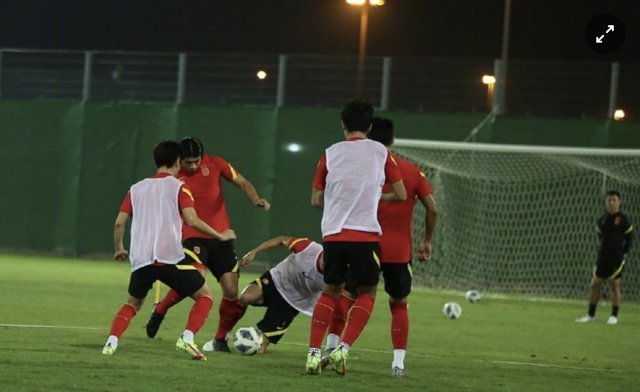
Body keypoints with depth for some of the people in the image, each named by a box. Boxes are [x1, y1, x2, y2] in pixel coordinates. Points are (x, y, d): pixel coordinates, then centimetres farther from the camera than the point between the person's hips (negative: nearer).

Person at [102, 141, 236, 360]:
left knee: (133, 303, 25)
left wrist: (119, 249, 28)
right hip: (170, 257, -4)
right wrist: (220, 236, 0)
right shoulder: (178, 187, 3)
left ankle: (111, 342, 1)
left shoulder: (137, 188, 16)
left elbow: (120, 222, 12)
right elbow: (192, 220, -10)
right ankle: (187, 338, -13)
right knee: (205, 296, 10)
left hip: (140, 260, 4)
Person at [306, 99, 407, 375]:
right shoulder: (380, 153, 3)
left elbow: (316, 200, 10)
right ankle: (343, 349, -5)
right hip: (366, 235, -2)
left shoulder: (330, 154, 5)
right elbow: (401, 195, 8)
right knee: (366, 294, 13)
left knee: (331, 291, 18)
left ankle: (314, 353, 5)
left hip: (333, 235, 2)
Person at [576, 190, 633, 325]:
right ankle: (591, 314, 13)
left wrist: (624, 253, -5)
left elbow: (628, 238, -1)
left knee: (615, 284, -4)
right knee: (595, 284, 4)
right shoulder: (602, 219, 7)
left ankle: (614, 316, 4)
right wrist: (604, 249, 8)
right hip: (603, 256, 5)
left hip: (617, 257, -5)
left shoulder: (623, 219, -6)